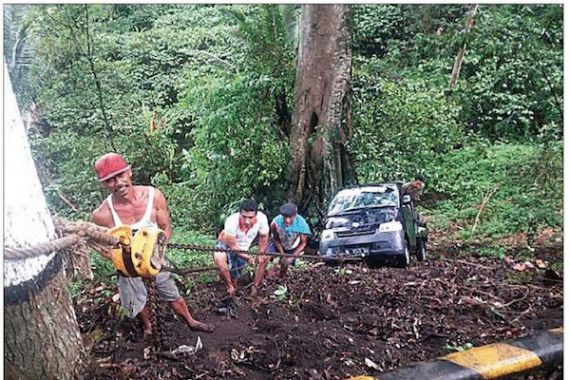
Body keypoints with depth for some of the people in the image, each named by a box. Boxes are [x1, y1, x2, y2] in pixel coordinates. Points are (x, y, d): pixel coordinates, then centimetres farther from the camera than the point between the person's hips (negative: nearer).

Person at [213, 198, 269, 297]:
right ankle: (229, 287, -10)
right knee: (219, 259, -33)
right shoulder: (231, 222, -39)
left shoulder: (262, 219, -33)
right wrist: (248, 257, -19)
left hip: (243, 249, 3)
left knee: (234, 277, 13)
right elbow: (232, 246, -24)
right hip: (226, 244, -3)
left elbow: (264, 237, -10)